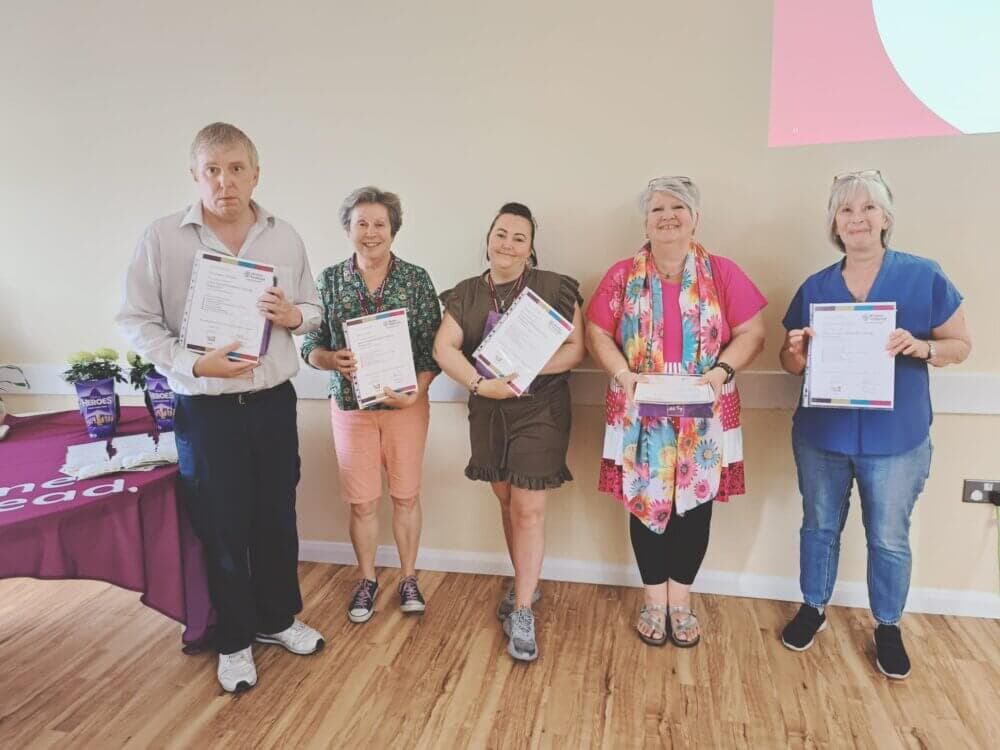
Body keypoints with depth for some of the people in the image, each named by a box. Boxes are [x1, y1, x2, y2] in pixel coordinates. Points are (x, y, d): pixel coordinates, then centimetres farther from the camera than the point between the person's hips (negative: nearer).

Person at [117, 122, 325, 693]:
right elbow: (137, 321, -6)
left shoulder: (285, 237, 2)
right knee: (223, 525, 8)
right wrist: (193, 364, -20)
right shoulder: (162, 238, -7)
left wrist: (293, 316, -13)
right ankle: (235, 640, 30)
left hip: (273, 401, 3)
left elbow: (313, 309, 10)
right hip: (206, 407, -3)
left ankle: (278, 618, 38)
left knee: (277, 516, 15)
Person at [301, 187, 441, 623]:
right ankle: (367, 580, 29)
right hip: (351, 407, 1)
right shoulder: (329, 280, 1)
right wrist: (334, 359, -20)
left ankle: (409, 578, 29)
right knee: (362, 502, 8)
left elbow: (433, 347, -4)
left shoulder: (416, 279, -3)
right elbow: (310, 346, 2)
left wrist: (416, 391, -18)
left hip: (406, 404, 0)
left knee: (406, 496, 9)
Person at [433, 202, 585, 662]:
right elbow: (444, 348, -5)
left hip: (540, 410, -4)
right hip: (488, 411, 4)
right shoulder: (466, 294, 5)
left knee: (528, 510, -3)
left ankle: (522, 612, 9)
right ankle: (525, 585, 35)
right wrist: (481, 384, -22)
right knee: (507, 502, 15)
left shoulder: (554, 288, -5)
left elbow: (576, 348, -7)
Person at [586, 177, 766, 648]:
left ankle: (681, 601, 28)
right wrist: (623, 374, -15)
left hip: (703, 416, 1)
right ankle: (654, 601, 25)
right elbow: (597, 333, 2)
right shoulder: (622, 276, 3)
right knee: (645, 502, 6)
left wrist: (722, 370, -15)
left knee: (694, 503, 8)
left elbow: (752, 332, 2)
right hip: (641, 414, 0)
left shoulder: (723, 274, 2)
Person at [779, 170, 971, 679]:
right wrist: (797, 351, -17)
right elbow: (791, 363, 6)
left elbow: (961, 345, -1)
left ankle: (888, 627, 34)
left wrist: (920, 347, -22)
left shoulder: (924, 276, -6)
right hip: (821, 435, 2)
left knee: (889, 538, 11)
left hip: (896, 439, -1)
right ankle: (813, 608, 36)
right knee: (820, 526, 16)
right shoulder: (814, 287, 0)